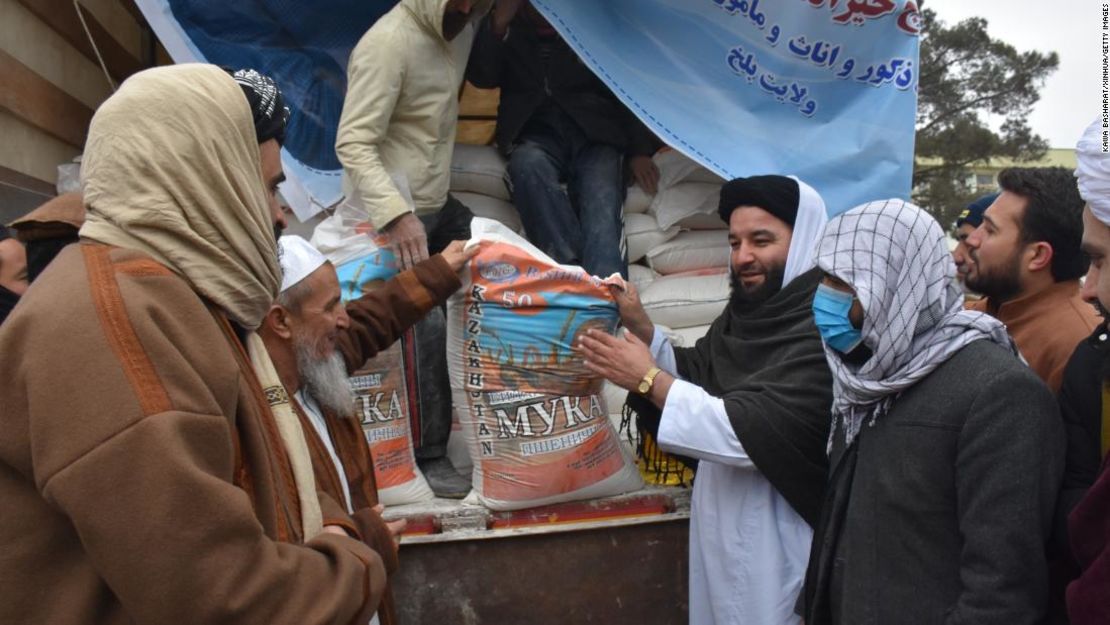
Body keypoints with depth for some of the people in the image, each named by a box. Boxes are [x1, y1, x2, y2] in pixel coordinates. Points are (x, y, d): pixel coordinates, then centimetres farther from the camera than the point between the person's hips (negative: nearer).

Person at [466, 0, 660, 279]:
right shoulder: (510, 27, 14)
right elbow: (481, 78, -1)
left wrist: (639, 151, -1)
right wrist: (498, 23, -15)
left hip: (594, 131, 0)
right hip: (535, 130, 0)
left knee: (602, 209, -31)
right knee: (528, 166, -37)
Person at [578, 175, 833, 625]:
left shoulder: (824, 331, -22)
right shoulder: (745, 311, 5)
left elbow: (754, 434, -27)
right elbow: (694, 376, 13)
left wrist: (648, 380, -24)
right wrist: (638, 325, -2)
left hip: (772, 540, -8)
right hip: (718, 523, 8)